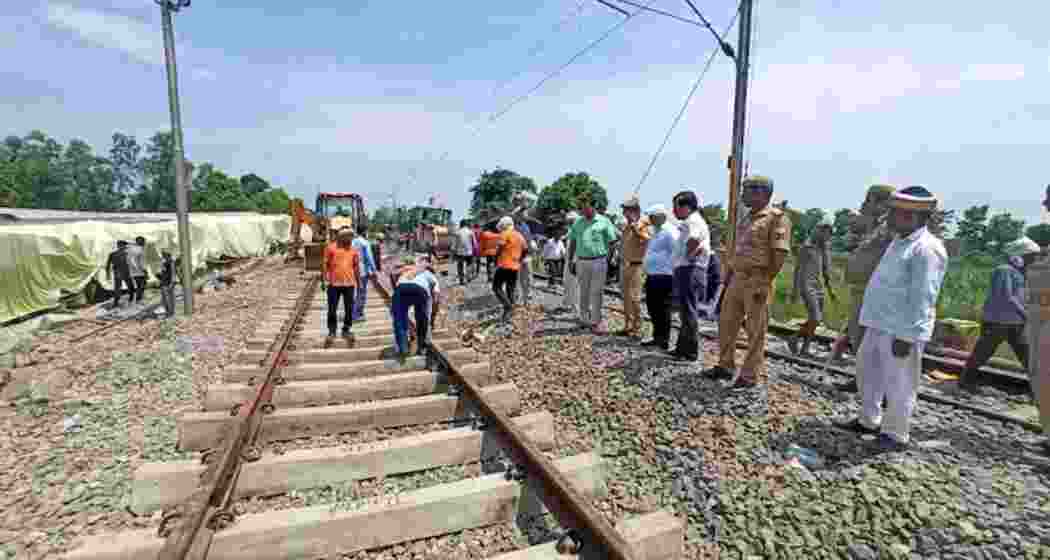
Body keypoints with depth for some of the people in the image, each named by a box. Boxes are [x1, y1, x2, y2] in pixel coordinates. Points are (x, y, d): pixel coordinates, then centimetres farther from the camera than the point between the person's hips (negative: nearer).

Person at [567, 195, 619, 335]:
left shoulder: (604, 221, -1)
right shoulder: (578, 222, 9)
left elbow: (612, 242, 0)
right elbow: (572, 242, 15)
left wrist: (609, 260, -5)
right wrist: (570, 260, 11)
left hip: (599, 261, -3)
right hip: (582, 262, 4)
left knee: (596, 293, -1)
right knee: (583, 292, 10)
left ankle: (596, 322, 5)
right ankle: (584, 319, 23)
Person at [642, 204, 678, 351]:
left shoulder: (670, 231, -13)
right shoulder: (656, 231, 19)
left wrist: (672, 273, -19)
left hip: (663, 277, -10)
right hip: (652, 276, 10)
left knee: (662, 310, -3)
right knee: (653, 308, 15)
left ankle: (664, 340, 7)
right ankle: (657, 337, 26)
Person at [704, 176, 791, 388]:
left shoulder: (777, 218, -8)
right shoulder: (746, 219, 17)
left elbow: (779, 253, -15)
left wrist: (765, 281, -17)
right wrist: (729, 275, 16)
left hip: (757, 281, -8)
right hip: (737, 278, 8)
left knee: (755, 331, 1)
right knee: (726, 323, 12)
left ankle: (749, 376, 10)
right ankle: (725, 366, 25)